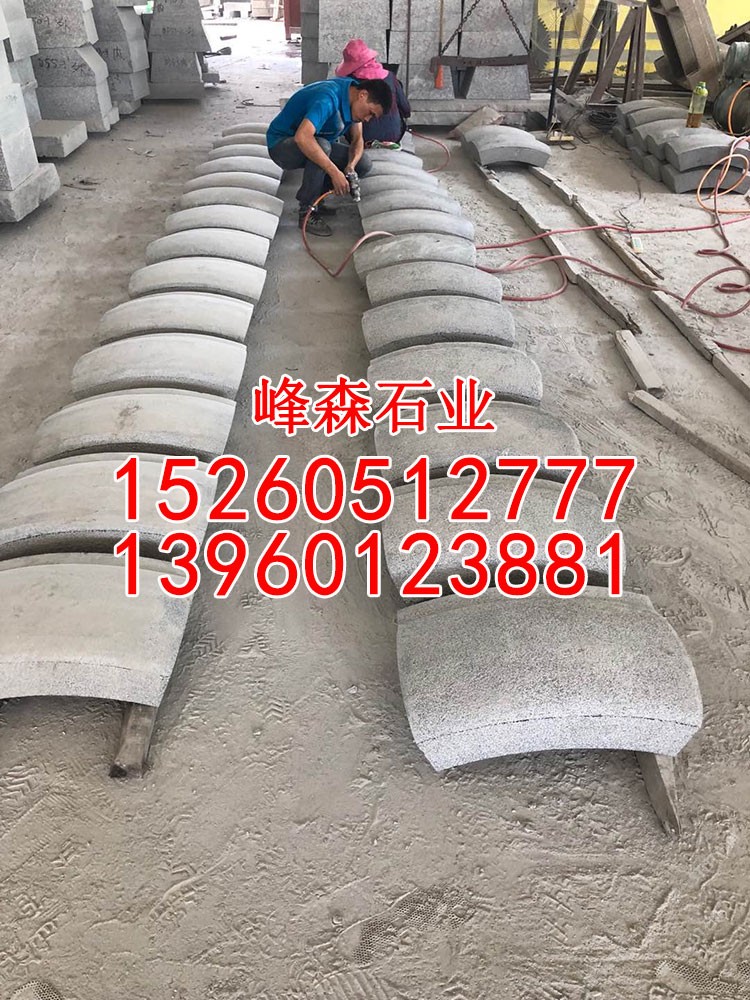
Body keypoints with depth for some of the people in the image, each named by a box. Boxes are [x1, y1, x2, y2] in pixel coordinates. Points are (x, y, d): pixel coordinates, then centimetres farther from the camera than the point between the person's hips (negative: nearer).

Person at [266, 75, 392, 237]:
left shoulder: (354, 99, -5)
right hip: (281, 144, -8)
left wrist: (350, 167, -20)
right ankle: (306, 212, -23)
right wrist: (334, 172, -45)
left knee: (363, 163, -5)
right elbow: (302, 137, -45)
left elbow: (357, 140, 2)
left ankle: (314, 201, 6)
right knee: (321, 145, -38)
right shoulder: (328, 98, -32)